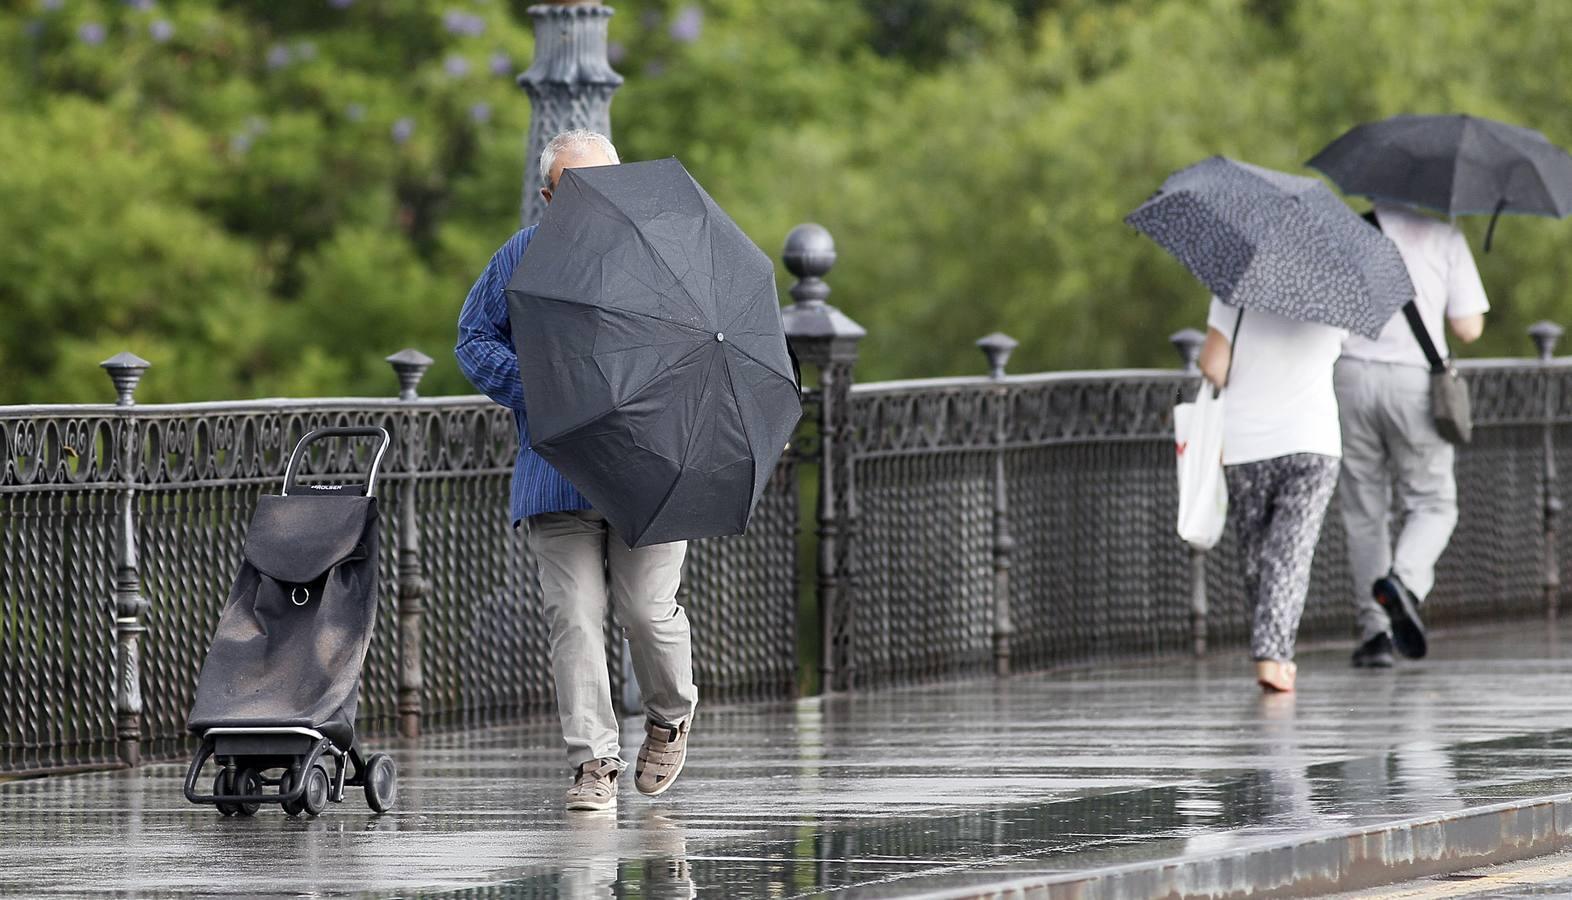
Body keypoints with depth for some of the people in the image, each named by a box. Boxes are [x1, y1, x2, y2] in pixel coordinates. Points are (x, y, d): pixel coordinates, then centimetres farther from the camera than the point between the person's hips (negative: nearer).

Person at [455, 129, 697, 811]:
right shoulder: (522, 258, 9)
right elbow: (475, 337, 13)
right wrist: (530, 389, -4)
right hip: (556, 470, 1)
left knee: (646, 608, -5)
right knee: (573, 615, -7)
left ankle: (671, 715, 25)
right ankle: (594, 762, -4)